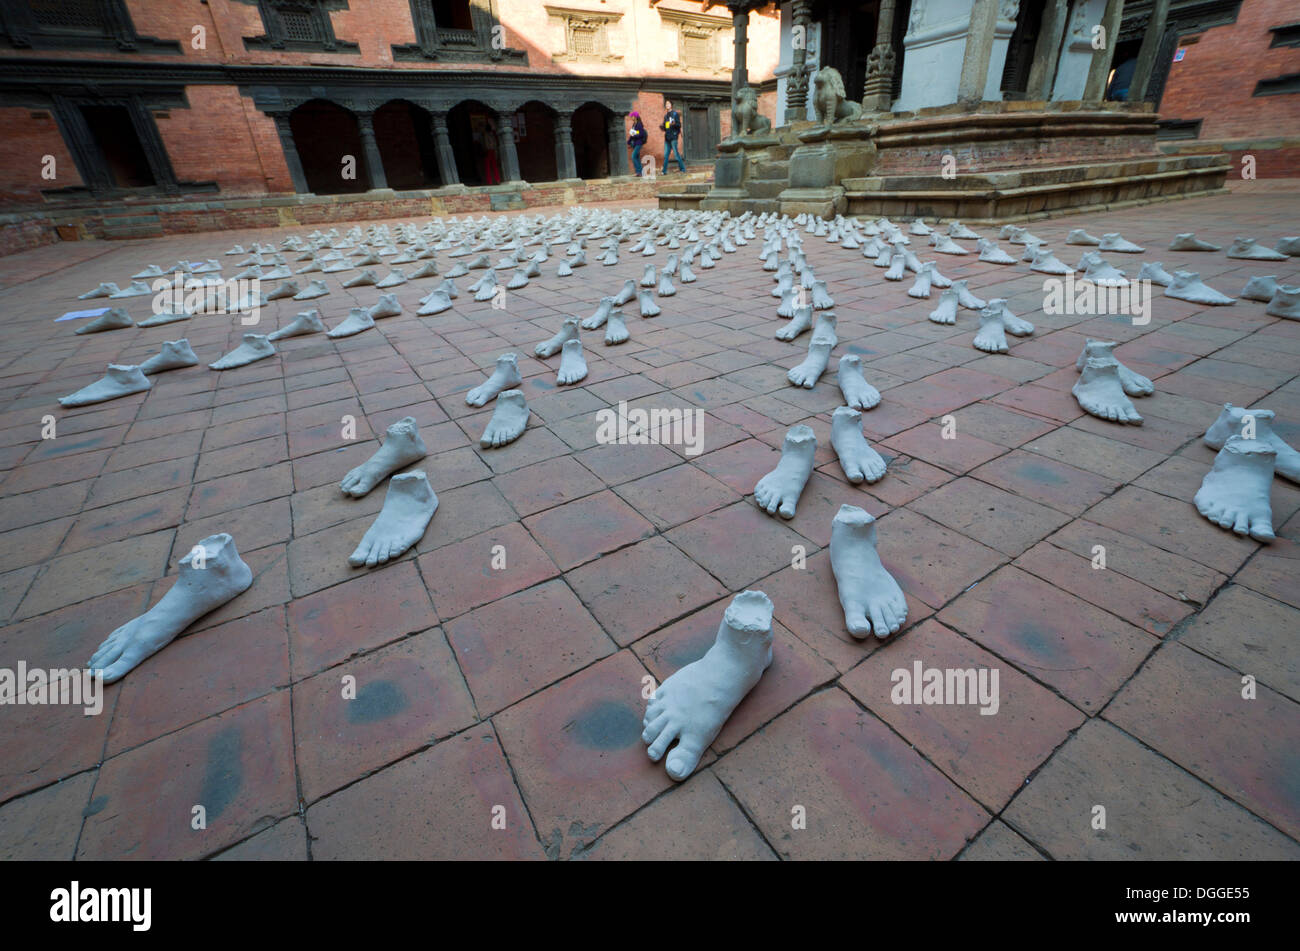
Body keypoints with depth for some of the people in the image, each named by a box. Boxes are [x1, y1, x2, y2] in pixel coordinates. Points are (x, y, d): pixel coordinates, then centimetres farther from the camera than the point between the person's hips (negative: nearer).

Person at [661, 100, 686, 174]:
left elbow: (679, 125, -6)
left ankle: (683, 169, -2)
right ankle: (664, 171, 7)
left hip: (673, 136, -6)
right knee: (666, 155, 4)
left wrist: (674, 124, -26)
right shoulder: (666, 115, 18)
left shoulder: (675, 114, 1)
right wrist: (662, 127, 2)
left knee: (676, 153, -8)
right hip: (667, 137, 6)